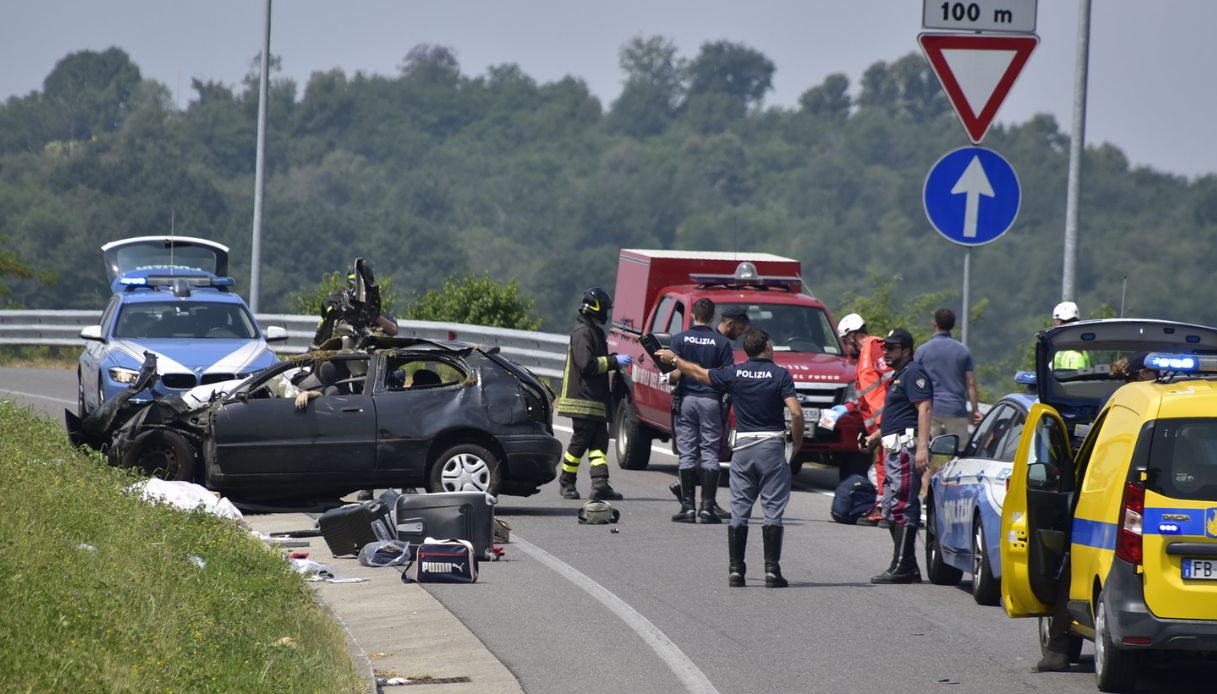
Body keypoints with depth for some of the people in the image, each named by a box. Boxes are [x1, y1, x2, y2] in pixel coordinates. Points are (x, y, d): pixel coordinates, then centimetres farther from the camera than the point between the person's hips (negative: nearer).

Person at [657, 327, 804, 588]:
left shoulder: (734, 373, 3)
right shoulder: (780, 375, -6)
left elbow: (699, 373, 17)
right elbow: (796, 412, -14)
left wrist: (673, 359, 34)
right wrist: (797, 443, 0)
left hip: (743, 444, 2)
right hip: (772, 444, -2)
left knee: (739, 511, 8)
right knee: (773, 512, 0)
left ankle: (735, 570, 6)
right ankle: (772, 570, -4)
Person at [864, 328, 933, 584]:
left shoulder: (913, 374, -9)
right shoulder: (898, 377, 24)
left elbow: (925, 409, -20)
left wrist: (922, 447, -29)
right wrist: (876, 436, 26)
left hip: (907, 448, -11)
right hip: (894, 449, 11)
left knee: (902, 507, -11)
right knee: (891, 508, 12)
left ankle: (902, 567, -12)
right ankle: (908, 568, 15)